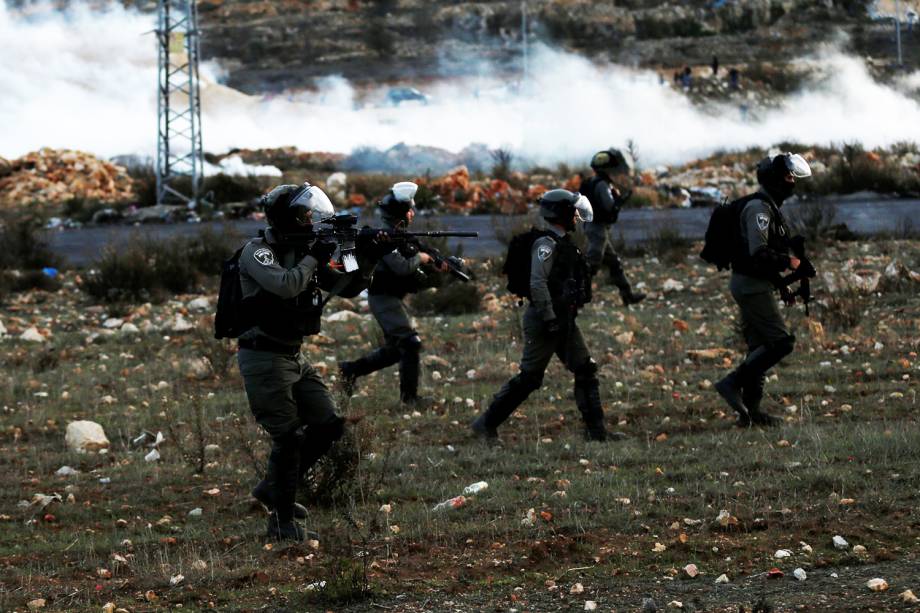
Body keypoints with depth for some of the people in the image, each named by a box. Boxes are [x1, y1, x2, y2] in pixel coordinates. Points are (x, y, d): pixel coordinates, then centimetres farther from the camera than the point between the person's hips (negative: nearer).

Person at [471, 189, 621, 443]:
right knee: (528, 378, -4)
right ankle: (486, 424, 4)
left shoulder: (564, 243, 14)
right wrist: (549, 320, -26)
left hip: (563, 321, 10)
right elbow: (537, 284, -25)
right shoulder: (546, 243, -16)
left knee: (586, 371, 6)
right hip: (544, 320, -10)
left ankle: (596, 431, 9)